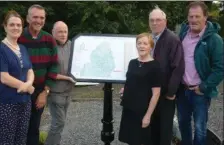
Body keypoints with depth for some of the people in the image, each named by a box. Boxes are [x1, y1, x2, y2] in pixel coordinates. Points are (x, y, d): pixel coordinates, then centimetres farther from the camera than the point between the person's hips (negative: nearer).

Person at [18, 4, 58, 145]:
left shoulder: (49, 40, -1)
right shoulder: (18, 38, -10)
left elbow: (54, 66, 2)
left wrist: (45, 91, -3)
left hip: (39, 91, 2)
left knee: (34, 128, 12)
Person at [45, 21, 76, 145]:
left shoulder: (71, 45, 4)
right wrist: (67, 77, -17)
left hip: (67, 91, 7)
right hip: (56, 92, -6)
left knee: (60, 121, 15)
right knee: (58, 122, -6)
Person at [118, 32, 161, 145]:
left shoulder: (154, 66, -11)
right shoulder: (132, 63, 8)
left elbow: (156, 93, -13)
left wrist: (148, 115, -15)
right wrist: (125, 90, 4)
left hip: (143, 111, -6)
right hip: (129, 109, 6)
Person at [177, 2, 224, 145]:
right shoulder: (183, 33, 3)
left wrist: (204, 87, -14)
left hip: (199, 91, -5)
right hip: (182, 89, 5)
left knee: (200, 127, 5)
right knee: (183, 122, 19)